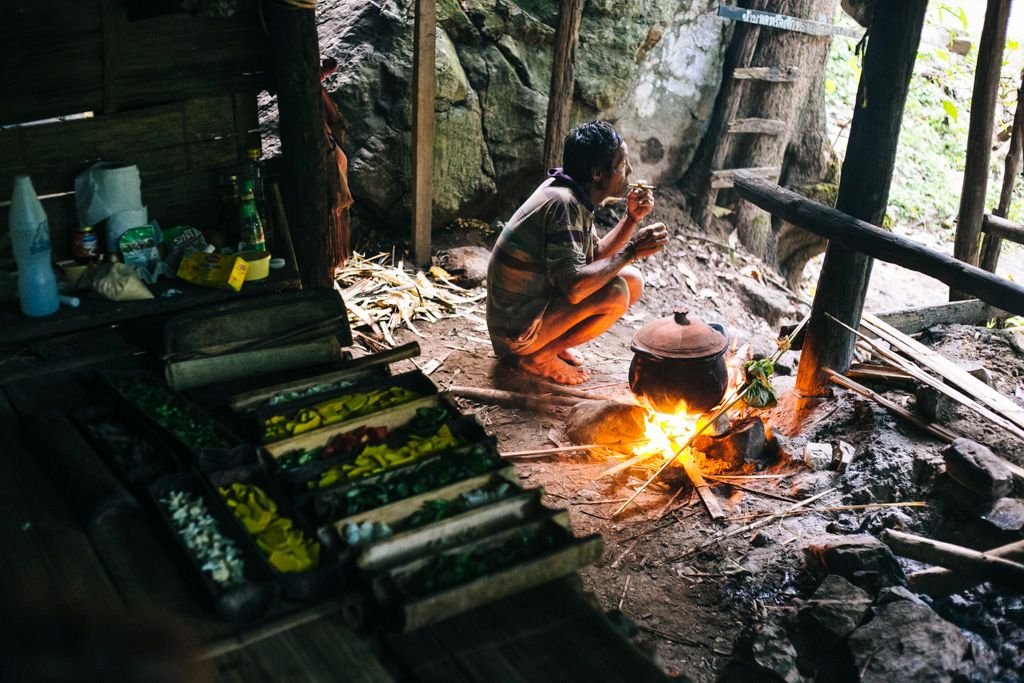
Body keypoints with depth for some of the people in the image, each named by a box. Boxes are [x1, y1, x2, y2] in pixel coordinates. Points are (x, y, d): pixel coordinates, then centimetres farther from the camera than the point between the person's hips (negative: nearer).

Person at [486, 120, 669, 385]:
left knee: (632, 281, 7)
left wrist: (631, 218, -1)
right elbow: (574, 288, -34)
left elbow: (596, 257, 13)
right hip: (517, 330, -10)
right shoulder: (562, 204, -25)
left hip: (538, 301, 10)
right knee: (615, 293, -26)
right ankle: (538, 358, -8)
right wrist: (632, 251, -25)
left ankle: (549, 344, 10)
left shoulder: (571, 194, 4)